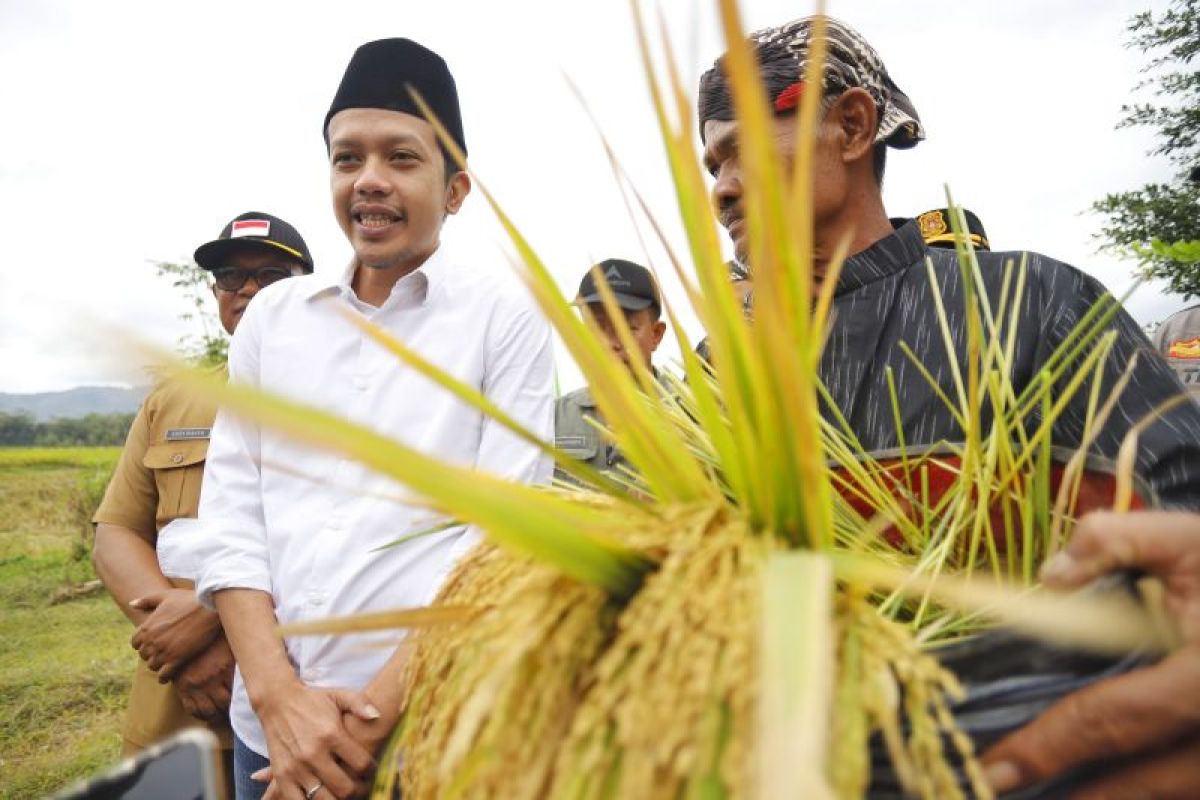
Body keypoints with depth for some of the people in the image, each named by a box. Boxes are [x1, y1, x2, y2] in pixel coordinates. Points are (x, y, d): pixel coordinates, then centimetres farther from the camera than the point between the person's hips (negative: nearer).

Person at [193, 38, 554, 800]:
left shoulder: (507, 316, -6)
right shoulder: (272, 315, 5)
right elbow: (231, 512, 2)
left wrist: (380, 708, -15)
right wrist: (277, 694, -10)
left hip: (440, 726, -3)